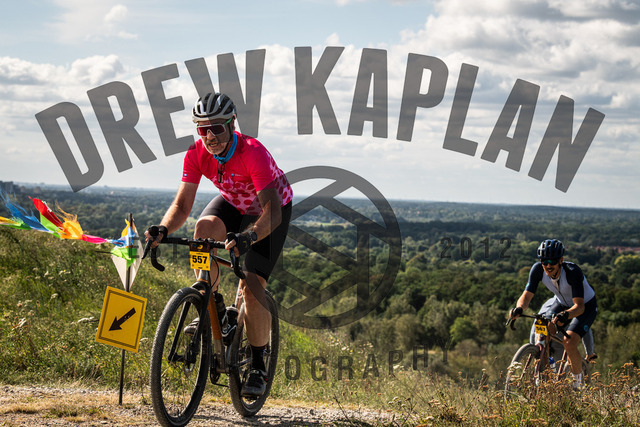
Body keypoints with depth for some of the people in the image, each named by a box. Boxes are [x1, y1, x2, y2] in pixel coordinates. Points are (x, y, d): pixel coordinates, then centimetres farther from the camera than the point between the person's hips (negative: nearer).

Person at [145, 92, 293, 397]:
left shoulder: (252, 152, -36)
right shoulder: (196, 154, -22)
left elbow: (272, 209, -43)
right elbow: (182, 205, -20)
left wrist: (249, 237, -61)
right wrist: (163, 229, -41)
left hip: (271, 210, -4)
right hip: (234, 202, 4)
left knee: (251, 284, -16)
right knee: (205, 227, -31)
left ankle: (258, 366, 1)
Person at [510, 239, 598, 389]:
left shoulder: (573, 272, -36)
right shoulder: (538, 270, -24)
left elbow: (579, 306, -41)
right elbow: (527, 295, -22)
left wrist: (565, 315, -62)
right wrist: (519, 308, -44)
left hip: (585, 306, -5)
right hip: (562, 304, 5)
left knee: (569, 342, -24)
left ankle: (578, 383, -2)